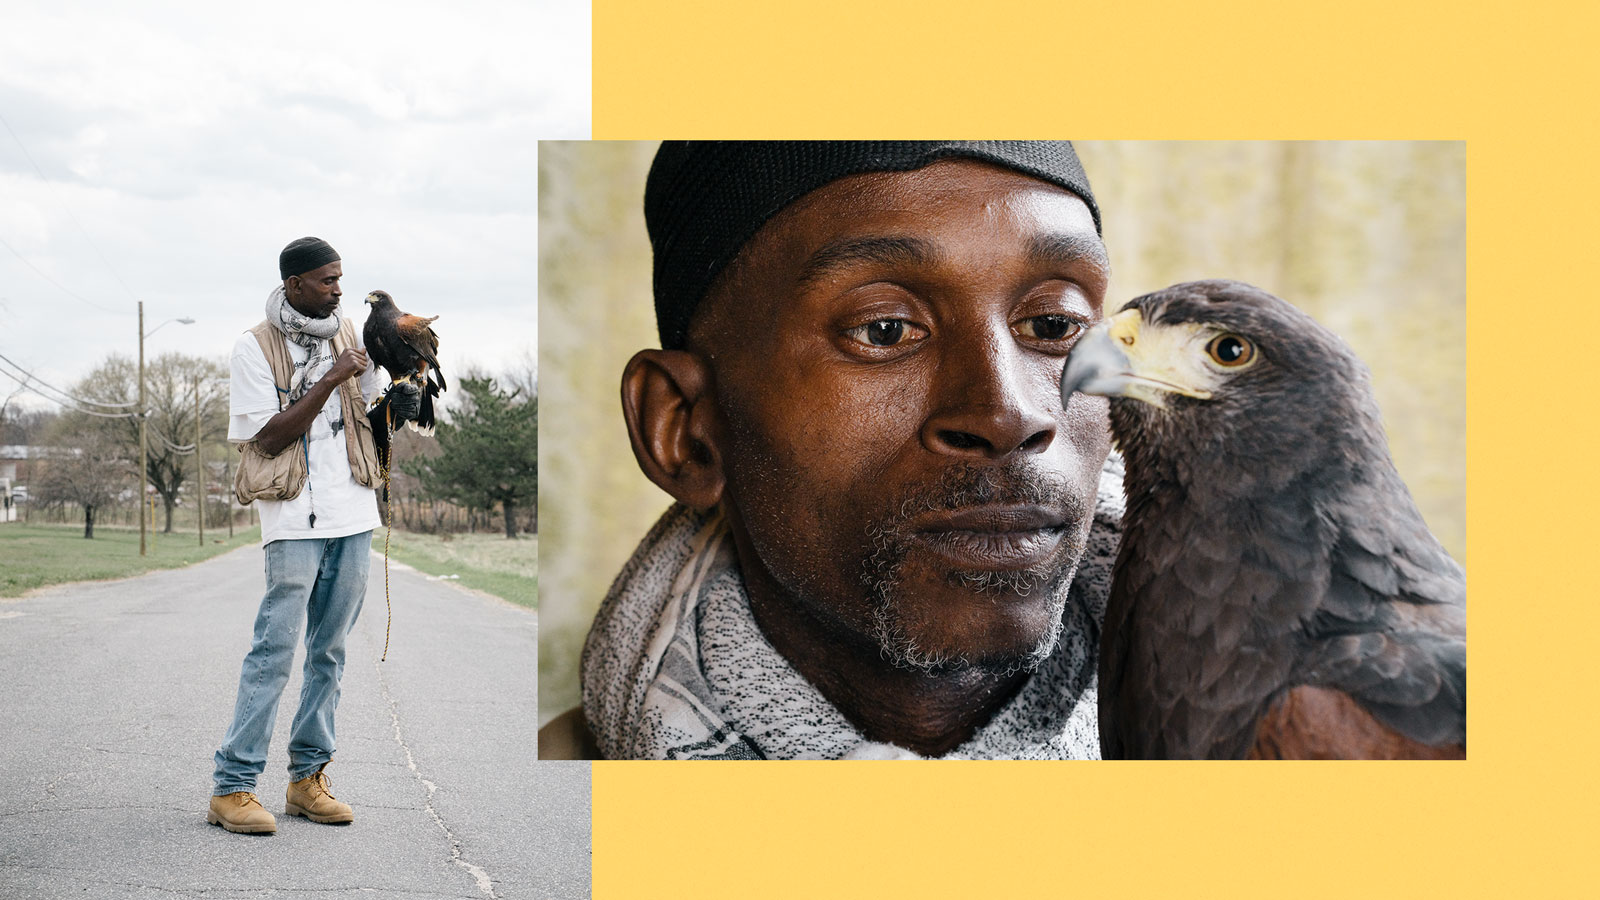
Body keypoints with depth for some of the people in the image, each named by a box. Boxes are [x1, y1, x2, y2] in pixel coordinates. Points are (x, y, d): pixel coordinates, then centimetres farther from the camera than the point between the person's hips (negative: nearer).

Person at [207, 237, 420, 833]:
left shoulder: (347, 335, 12)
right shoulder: (254, 347, -5)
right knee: (276, 646, -10)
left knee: (330, 651, 8)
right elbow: (271, 437, -12)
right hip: (294, 518, -6)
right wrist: (330, 380, -17)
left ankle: (308, 777, 15)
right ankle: (231, 787, -5)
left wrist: (391, 408, -3)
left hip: (353, 514, 6)